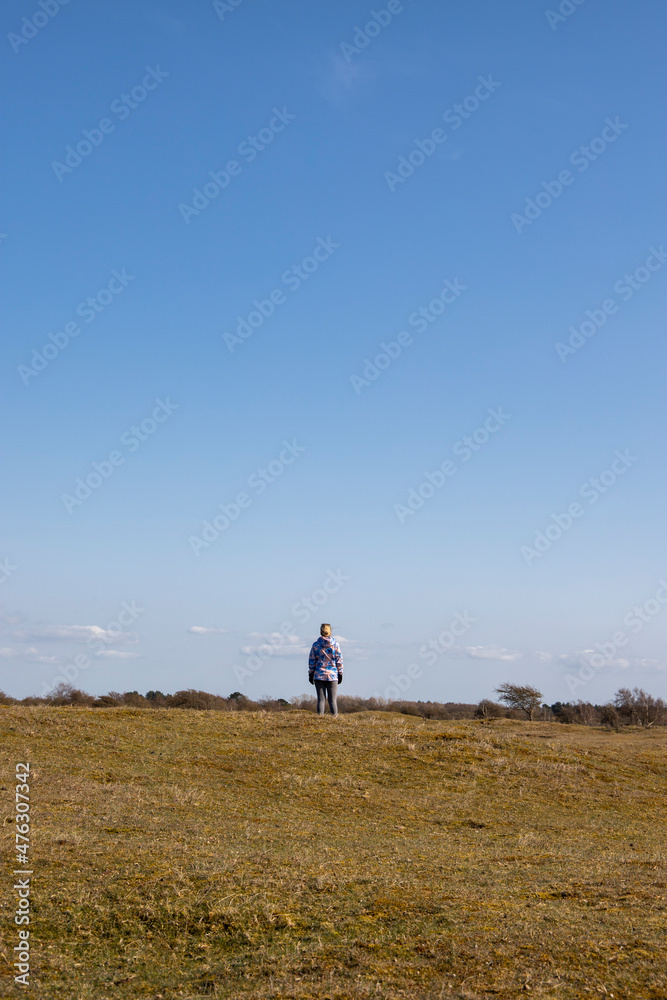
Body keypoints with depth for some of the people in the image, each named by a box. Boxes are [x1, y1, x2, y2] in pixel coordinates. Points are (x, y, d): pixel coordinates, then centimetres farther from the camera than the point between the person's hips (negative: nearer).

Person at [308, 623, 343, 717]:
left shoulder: (315, 645, -1)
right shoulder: (335, 645, -2)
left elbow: (312, 661, 1)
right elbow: (339, 661, -1)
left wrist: (310, 674, 8)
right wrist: (340, 674, 7)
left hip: (319, 675, 1)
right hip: (332, 676, 0)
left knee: (321, 699, 3)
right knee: (332, 700, 4)